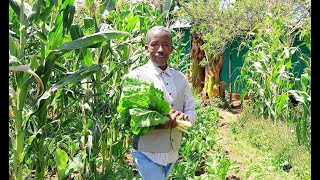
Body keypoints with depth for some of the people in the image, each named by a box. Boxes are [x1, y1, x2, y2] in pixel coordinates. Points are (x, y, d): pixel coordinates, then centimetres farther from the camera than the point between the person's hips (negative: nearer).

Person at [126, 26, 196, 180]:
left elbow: (191, 111, 9)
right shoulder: (136, 76, -10)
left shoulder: (181, 78, 6)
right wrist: (159, 123, -29)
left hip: (172, 153, 6)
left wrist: (184, 118, -16)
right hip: (147, 154, -5)